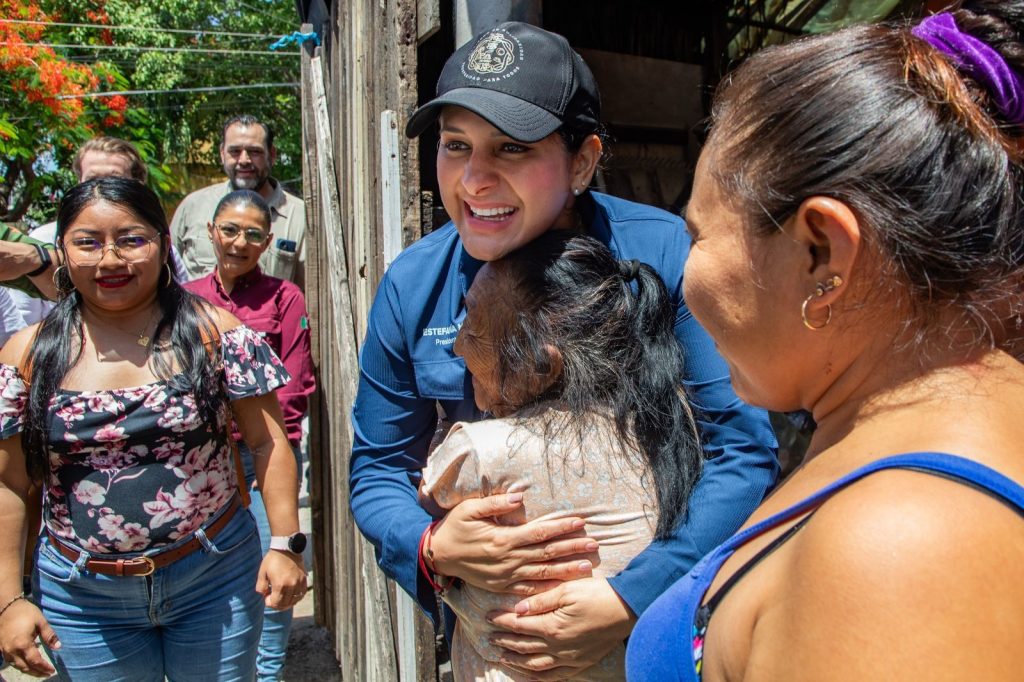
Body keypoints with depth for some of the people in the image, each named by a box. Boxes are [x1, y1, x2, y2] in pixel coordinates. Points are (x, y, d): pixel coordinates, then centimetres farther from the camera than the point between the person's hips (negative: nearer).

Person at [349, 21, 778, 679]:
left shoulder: (667, 254, -21)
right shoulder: (412, 286, -13)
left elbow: (745, 451, -19)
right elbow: (377, 469, -4)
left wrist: (634, 599, -29)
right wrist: (432, 547, -24)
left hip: (655, 597, -2)